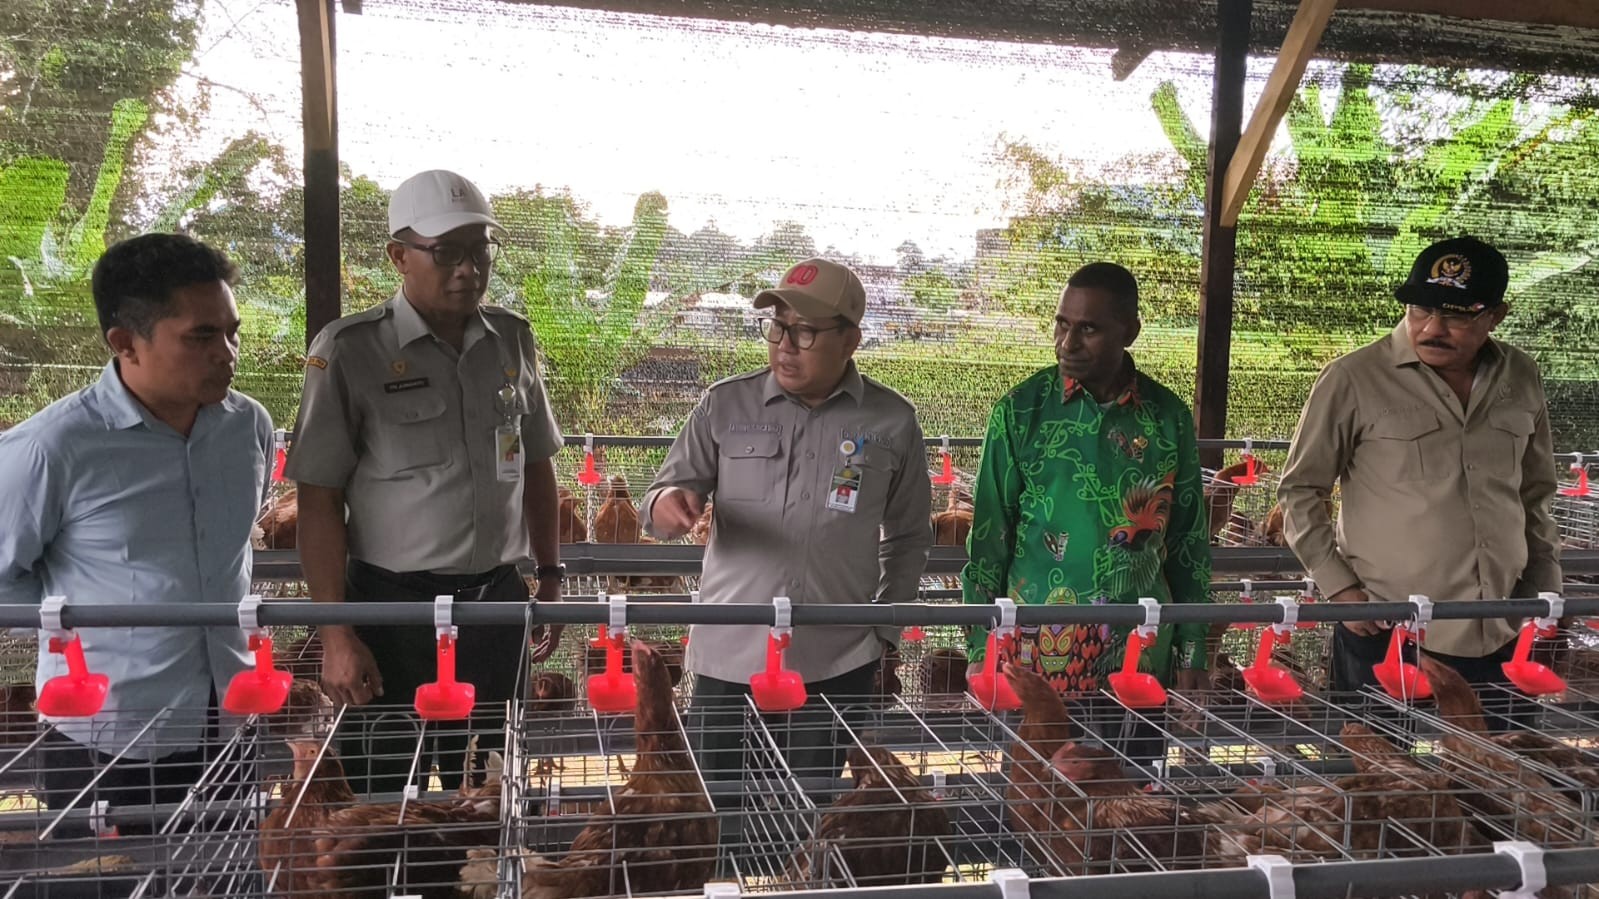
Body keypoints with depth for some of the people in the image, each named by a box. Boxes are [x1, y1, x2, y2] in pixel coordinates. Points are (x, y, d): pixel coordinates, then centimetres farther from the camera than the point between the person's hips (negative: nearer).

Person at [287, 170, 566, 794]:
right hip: (394, 604, -4)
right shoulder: (350, 351, -9)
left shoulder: (513, 339, 5)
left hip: (497, 600, 4)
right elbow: (319, 499, -8)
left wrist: (550, 576, 13)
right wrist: (336, 634, -12)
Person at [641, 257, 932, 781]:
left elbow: (909, 539, 12)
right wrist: (665, 504, -21)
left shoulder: (892, 422, 3)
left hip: (837, 669, 0)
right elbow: (665, 495, 3)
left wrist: (885, 631, 8)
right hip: (728, 662, 0)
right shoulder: (724, 406, 1)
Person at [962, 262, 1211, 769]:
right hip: (1037, 658, -2)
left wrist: (1193, 654, 7)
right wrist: (981, 652, -3)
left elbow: (1189, 542, 9)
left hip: (1141, 658, 2)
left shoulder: (1169, 417, 3)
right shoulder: (1022, 410, -3)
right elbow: (988, 537, -1)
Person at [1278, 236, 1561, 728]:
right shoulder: (1353, 379, -10)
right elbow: (1299, 490, -3)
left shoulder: (1521, 380, 5)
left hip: (1496, 639, 4)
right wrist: (1339, 587, -9)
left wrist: (1542, 592, 12)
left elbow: (1536, 497, 17)